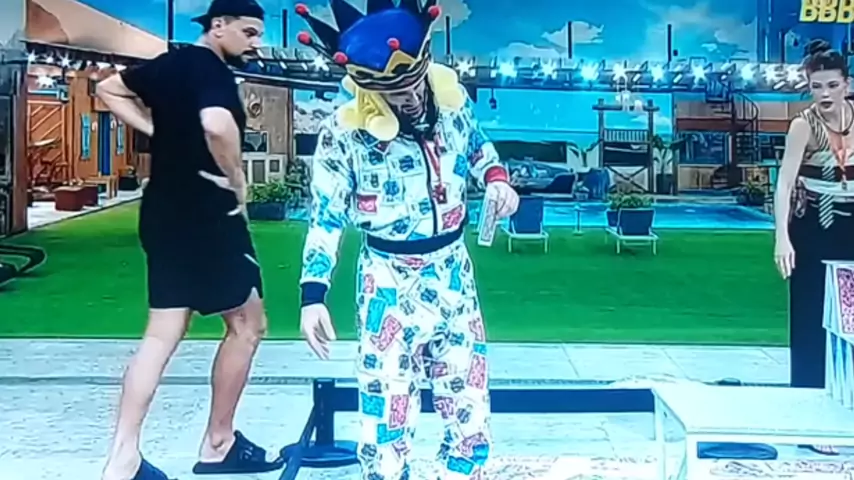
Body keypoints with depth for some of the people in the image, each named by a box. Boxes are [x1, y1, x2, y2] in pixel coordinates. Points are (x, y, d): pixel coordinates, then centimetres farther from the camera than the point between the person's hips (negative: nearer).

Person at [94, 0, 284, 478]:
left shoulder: (169, 63, 12)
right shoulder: (213, 70, -14)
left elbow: (109, 90, 24)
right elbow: (217, 126, -35)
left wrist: (160, 131, 13)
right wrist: (239, 185, -18)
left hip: (166, 211, 9)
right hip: (205, 212, -9)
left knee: (164, 333, 9)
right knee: (247, 323, 6)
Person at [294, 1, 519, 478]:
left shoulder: (451, 95, -7)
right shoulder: (344, 134, -18)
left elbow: (476, 143, 15)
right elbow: (326, 221, -12)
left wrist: (496, 177, -4)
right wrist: (314, 295, -19)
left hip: (454, 270, 4)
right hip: (391, 285, -4)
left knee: (469, 399, 15)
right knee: (389, 407, 2)